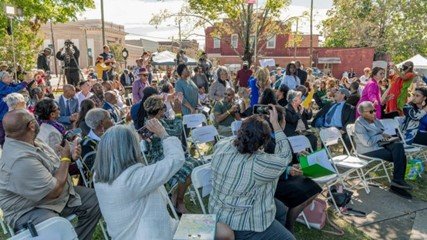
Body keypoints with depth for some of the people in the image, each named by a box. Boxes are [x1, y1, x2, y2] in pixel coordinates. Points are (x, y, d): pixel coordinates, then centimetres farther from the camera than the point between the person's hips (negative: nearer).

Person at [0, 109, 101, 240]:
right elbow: (54, 191, -26)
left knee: (94, 199, 5)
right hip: (30, 210, -9)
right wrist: (65, 158, -15)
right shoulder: (21, 160, -30)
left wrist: (70, 156, -5)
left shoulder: (27, 141, -1)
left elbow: (53, 165, 15)